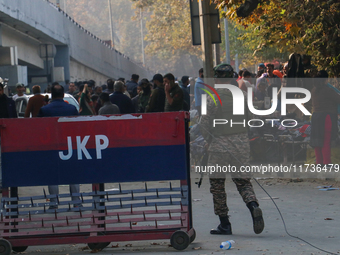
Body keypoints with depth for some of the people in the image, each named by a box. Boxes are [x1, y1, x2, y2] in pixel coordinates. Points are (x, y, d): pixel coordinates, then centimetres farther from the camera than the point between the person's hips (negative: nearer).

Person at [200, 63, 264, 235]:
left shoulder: (213, 99, -11)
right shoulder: (242, 96, 2)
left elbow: (204, 125, -9)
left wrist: (209, 140, 8)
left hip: (220, 145, -4)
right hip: (242, 144, 4)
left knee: (217, 184, 7)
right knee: (243, 181, 13)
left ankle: (224, 224, 7)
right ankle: (253, 206, -17)